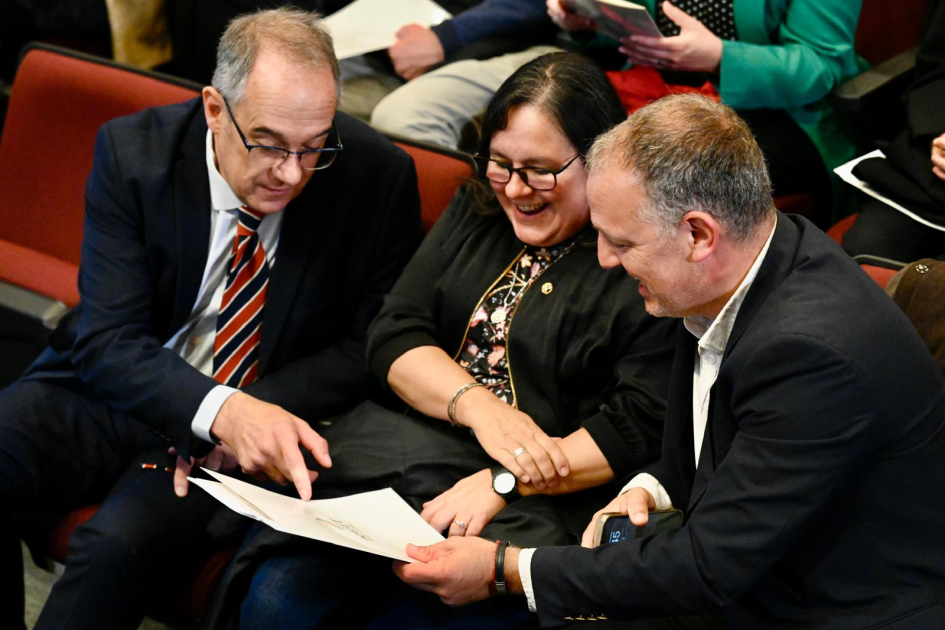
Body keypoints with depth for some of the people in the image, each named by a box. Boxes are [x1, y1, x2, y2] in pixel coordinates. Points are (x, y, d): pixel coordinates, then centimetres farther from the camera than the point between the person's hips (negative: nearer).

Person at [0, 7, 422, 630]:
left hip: (263, 422, -2)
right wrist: (221, 409, -35)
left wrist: (250, 416, -18)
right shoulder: (132, 151, -11)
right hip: (114, 392, 2)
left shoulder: (377, 175, -12)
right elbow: (107, 343, -16)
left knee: (122, 538, -31)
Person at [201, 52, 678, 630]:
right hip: (401, 452, 5)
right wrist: (478, 406, -11)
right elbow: (394, 336, 7)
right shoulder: (475, 214, 14)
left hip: (535, 506, -5)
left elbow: (642, 427, -11)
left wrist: (504, 482, -17)